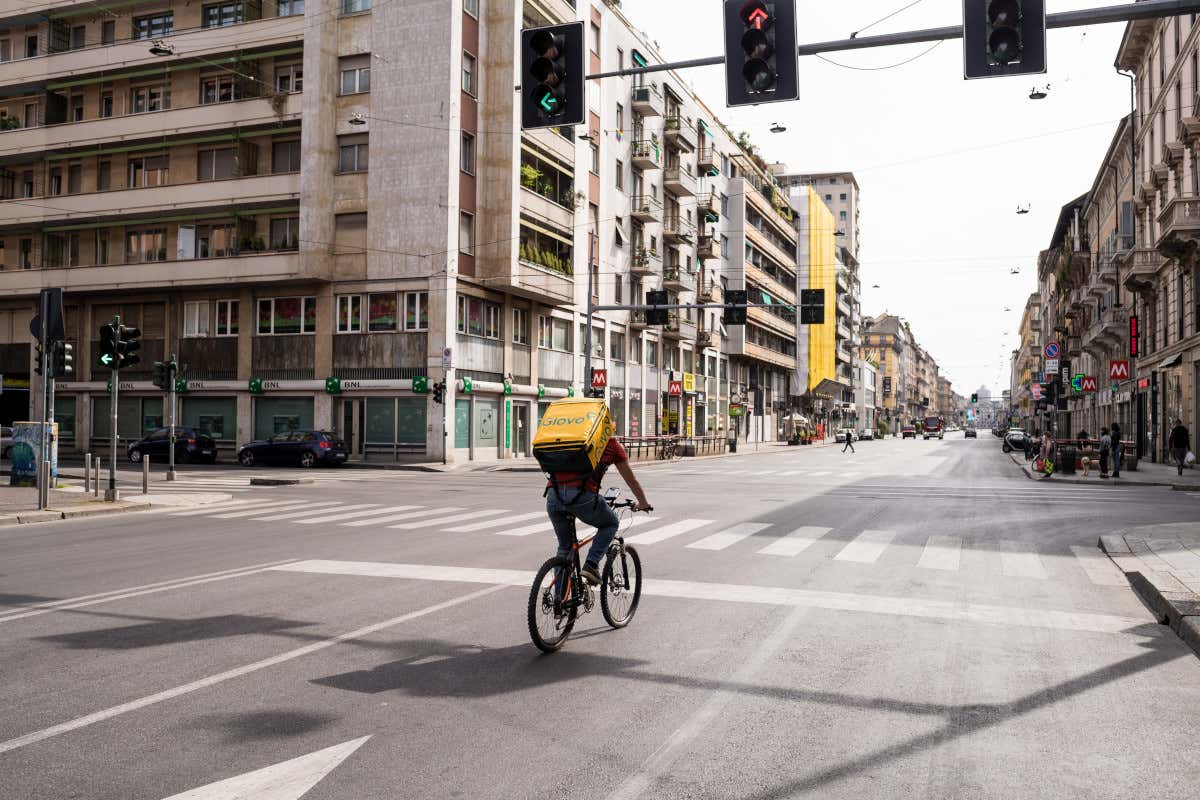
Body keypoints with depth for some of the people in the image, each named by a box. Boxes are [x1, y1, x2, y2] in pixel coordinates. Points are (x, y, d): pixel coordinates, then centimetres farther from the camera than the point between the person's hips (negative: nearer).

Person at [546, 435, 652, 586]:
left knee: (564, 547, 22)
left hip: (553, 494, 4)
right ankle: (591, 565, 7)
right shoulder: (612, 444, 17)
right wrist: (643, 503, 42)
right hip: (581, 494, -4)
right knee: (611, 524, 24)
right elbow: (631, 480, 25)